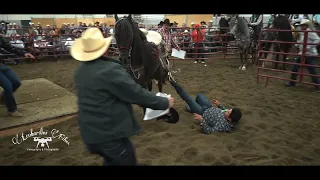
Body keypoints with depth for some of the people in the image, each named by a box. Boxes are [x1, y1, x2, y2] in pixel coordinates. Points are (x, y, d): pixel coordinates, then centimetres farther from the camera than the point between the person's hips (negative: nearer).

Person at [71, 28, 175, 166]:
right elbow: (137, 93, -19)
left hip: (89, 131, 8)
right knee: (128, 162, 13)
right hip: (110, 132, -8)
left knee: (111, 161, 27)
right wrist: (164, 103, -6)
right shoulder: (111, 70, -23)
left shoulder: (80, 71, 3)